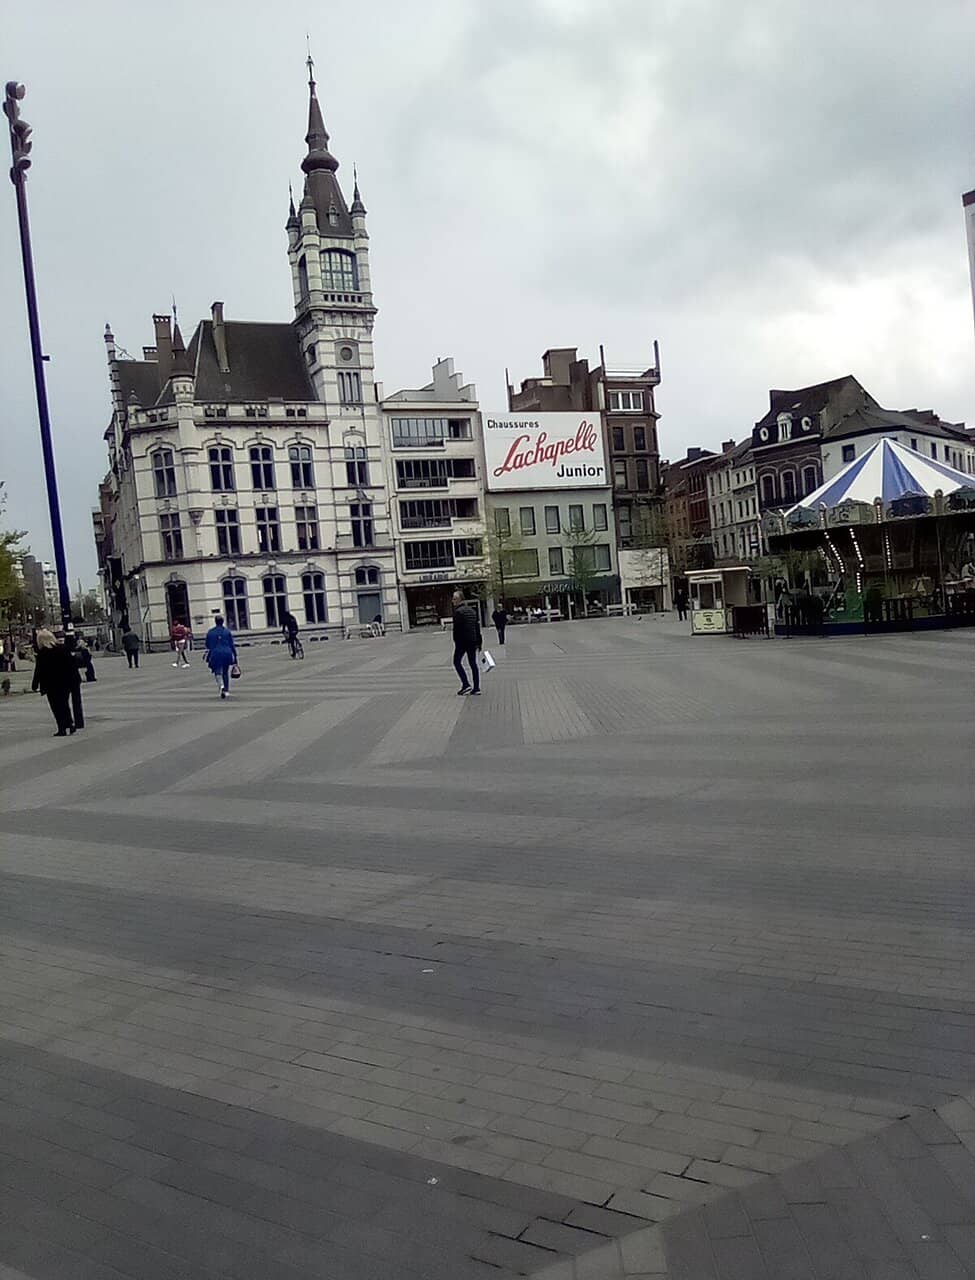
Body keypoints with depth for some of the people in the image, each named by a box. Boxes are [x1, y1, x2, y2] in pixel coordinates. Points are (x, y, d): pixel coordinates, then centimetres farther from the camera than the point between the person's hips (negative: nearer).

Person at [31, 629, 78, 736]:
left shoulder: (42, 653, -12)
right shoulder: (62, 648, 2)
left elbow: (38, 671, -11)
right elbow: (72, 664, 5)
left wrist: (35, 685, -2)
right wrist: (76, 679, 12)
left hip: (52, 685, -5)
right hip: (66, 682, 5)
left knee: (57, 707, 3)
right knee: (64, 705, 18)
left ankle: (62, 729, 2)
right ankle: (70, 724, 10)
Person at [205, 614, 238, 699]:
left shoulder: (210, 632, 2)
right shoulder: (227, 631, 3)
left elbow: (208, 645, 8)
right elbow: (232, 645, 3)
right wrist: (235, 657, 7)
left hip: (216, 654, -1)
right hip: (227, 654, 1)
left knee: (217, 672, 6)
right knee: (226, 672, 15)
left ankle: (221, 685, -22)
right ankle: (227, 691, 14)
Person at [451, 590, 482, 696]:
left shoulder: (458, 611, -12)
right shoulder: (472, 610, 12)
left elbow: (457, 628, -16)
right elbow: (478, 626, 13)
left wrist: (456, 642, -11)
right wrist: (478, 642, 15)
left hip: (462, 641, -7)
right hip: (473, 640, 7)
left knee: (457, 662, 5)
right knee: (473, 663, 9)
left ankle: (465, 684, -6)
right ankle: (476, 688, 6)